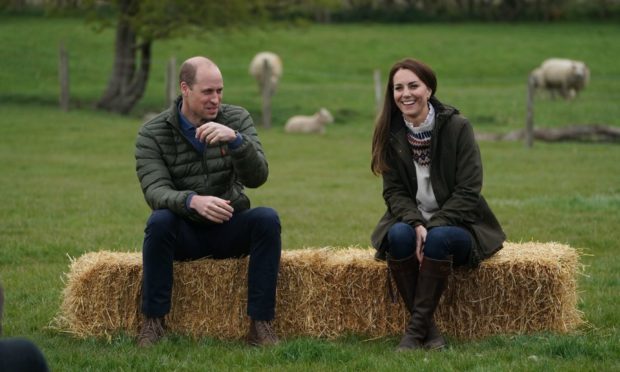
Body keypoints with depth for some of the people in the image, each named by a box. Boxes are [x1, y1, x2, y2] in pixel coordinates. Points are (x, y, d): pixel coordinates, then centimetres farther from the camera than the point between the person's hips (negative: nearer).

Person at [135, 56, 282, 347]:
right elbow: (155, 191, -21)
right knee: (159, 221, -34)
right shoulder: (152, 133, -7)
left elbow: (256, 177, -14)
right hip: (184, 232, -2)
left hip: (230, 230, 2)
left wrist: (235, 139, -33)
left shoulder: (237, 119, -2)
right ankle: (153, 322, -23)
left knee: (267, 218, -28)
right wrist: (193, 201, -43)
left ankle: (261, 324, -26)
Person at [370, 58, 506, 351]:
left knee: (438, 239, -35)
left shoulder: (457, 128, -9)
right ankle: (428, 327, -26)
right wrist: (416, 224, -21)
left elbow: (467, 192, -11)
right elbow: (394, 191, -1)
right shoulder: (390, 134, 0)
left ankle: (416, 327, -29)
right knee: (399, 236, -32)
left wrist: (432, 227, -22)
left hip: (455, 225, -2)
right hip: (410, 221, 2)